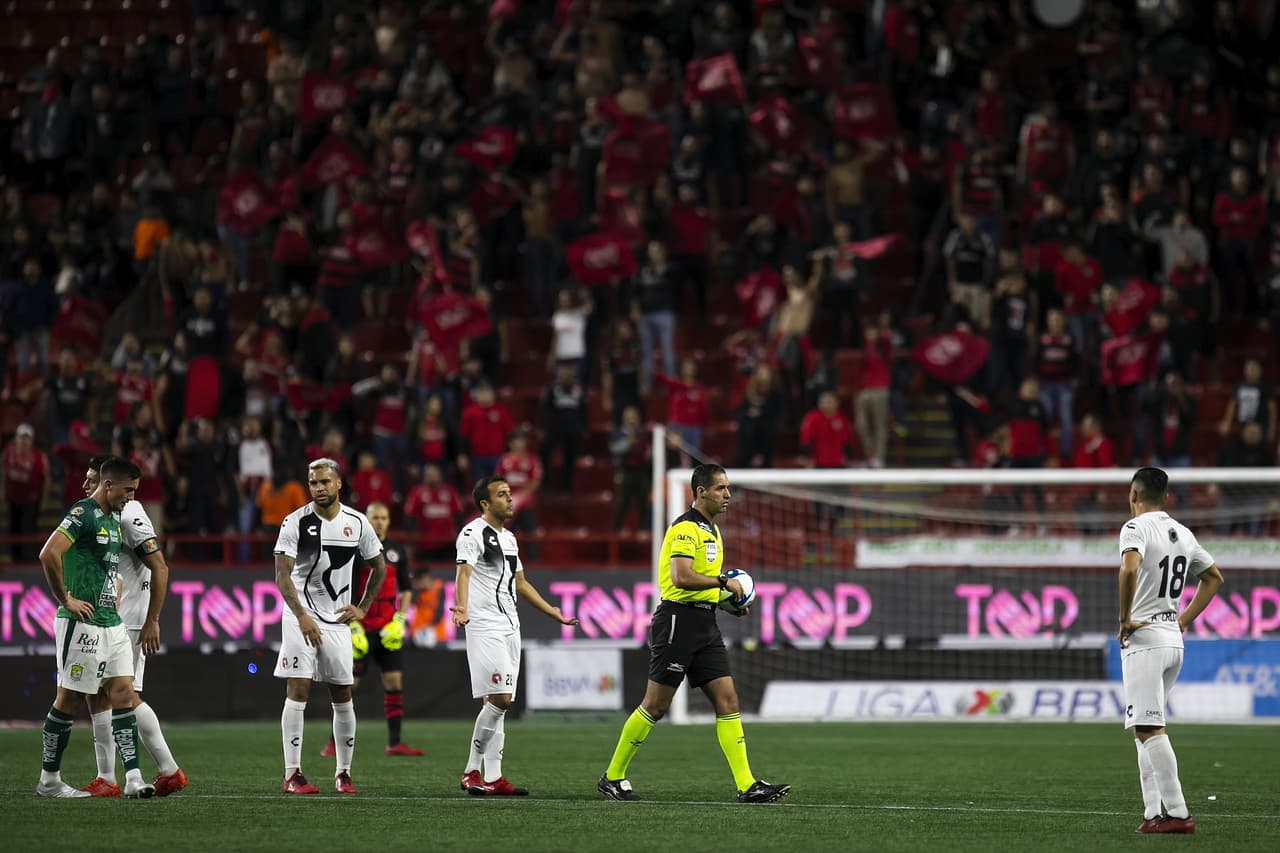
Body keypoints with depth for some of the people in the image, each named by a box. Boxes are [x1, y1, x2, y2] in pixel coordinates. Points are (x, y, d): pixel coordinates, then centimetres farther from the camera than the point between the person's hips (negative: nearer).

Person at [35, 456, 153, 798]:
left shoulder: (114, 519, 16)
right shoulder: (82, 514, -13)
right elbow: (49, 554, -26)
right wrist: (65, 599, -19)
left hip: (111, 623, 9)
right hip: (82, 624, -9)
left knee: (123, 693, 0)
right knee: (68, 699, -1)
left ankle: (133, 778, -4)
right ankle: (49, 780, 9)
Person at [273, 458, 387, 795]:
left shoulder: (357, 523, 3)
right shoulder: (296, 522, -8)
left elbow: (378, 567, 17)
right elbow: (282, 575, -13)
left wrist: (363, 608, 7)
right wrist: (302, 616, -24)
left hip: (338, 619, 3)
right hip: (300, 616, -3)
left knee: (343, 697, 4)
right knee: (298, 691, -9)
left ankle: (344, 773, 14)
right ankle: (293, 774, -7)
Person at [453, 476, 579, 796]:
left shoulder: (508, 538, 19)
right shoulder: (473, 533, -8)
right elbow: (463, 573, -23)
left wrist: (551, 612, 33)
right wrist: (462, 607, -40)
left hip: (510, 627, 9)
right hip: (485, 627, -9)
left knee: (496, 702, 6)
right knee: (499, 698, -16)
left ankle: (493, 777, 5)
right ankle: (472, 771, -8)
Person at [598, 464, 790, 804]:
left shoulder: (711, 530, 18)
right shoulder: (686, 528, -13)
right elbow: (681, 577, -25)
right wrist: (724, 581, -17)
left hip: (705, 623, 9)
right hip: (679, 619, -9)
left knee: (727, 700, -1)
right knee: (655, 705, -2)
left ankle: (747, 785, -5)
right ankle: (613, 777, 10)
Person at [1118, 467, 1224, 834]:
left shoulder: (1136, 528, -10)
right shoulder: (1183, 533, 15)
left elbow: (1129, 569, -29)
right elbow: (1214, 577, 26)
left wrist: (1124, 619, -18)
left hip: (1143, 639, -8)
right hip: (1173, 639, 8)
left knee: (1149, 729, -10)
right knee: (1144, 728, 15)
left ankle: (1177, 813, -16)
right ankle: (1153, 814, 9)